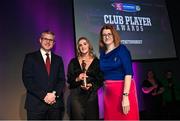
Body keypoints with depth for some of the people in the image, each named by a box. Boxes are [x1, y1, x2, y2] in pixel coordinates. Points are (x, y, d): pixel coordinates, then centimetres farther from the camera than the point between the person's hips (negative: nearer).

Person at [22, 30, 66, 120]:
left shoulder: (58, 59, 12)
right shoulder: (30, 57, 2)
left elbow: (62, 79, 7)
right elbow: (27, 79, -6)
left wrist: (55, 94, -10)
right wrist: (44, 95, -13)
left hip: (55, 103, 3)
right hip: (36, 104, -2)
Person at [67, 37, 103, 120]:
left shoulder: (96, 61, 4)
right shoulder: (73, 62, 7)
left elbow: (100, 80, 2)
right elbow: (69, 79, 6)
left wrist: (91, 85, -14)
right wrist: (77, 79, -13)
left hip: (91, 95, 0)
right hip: (76, 95, 0)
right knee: (78, 117, -1)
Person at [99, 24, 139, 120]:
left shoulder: (122, 49, -6)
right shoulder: (102, 53, 9)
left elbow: (128, 73, -15)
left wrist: (125, 96, -21)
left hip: (124, 90, -5)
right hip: (108, 92, 5)